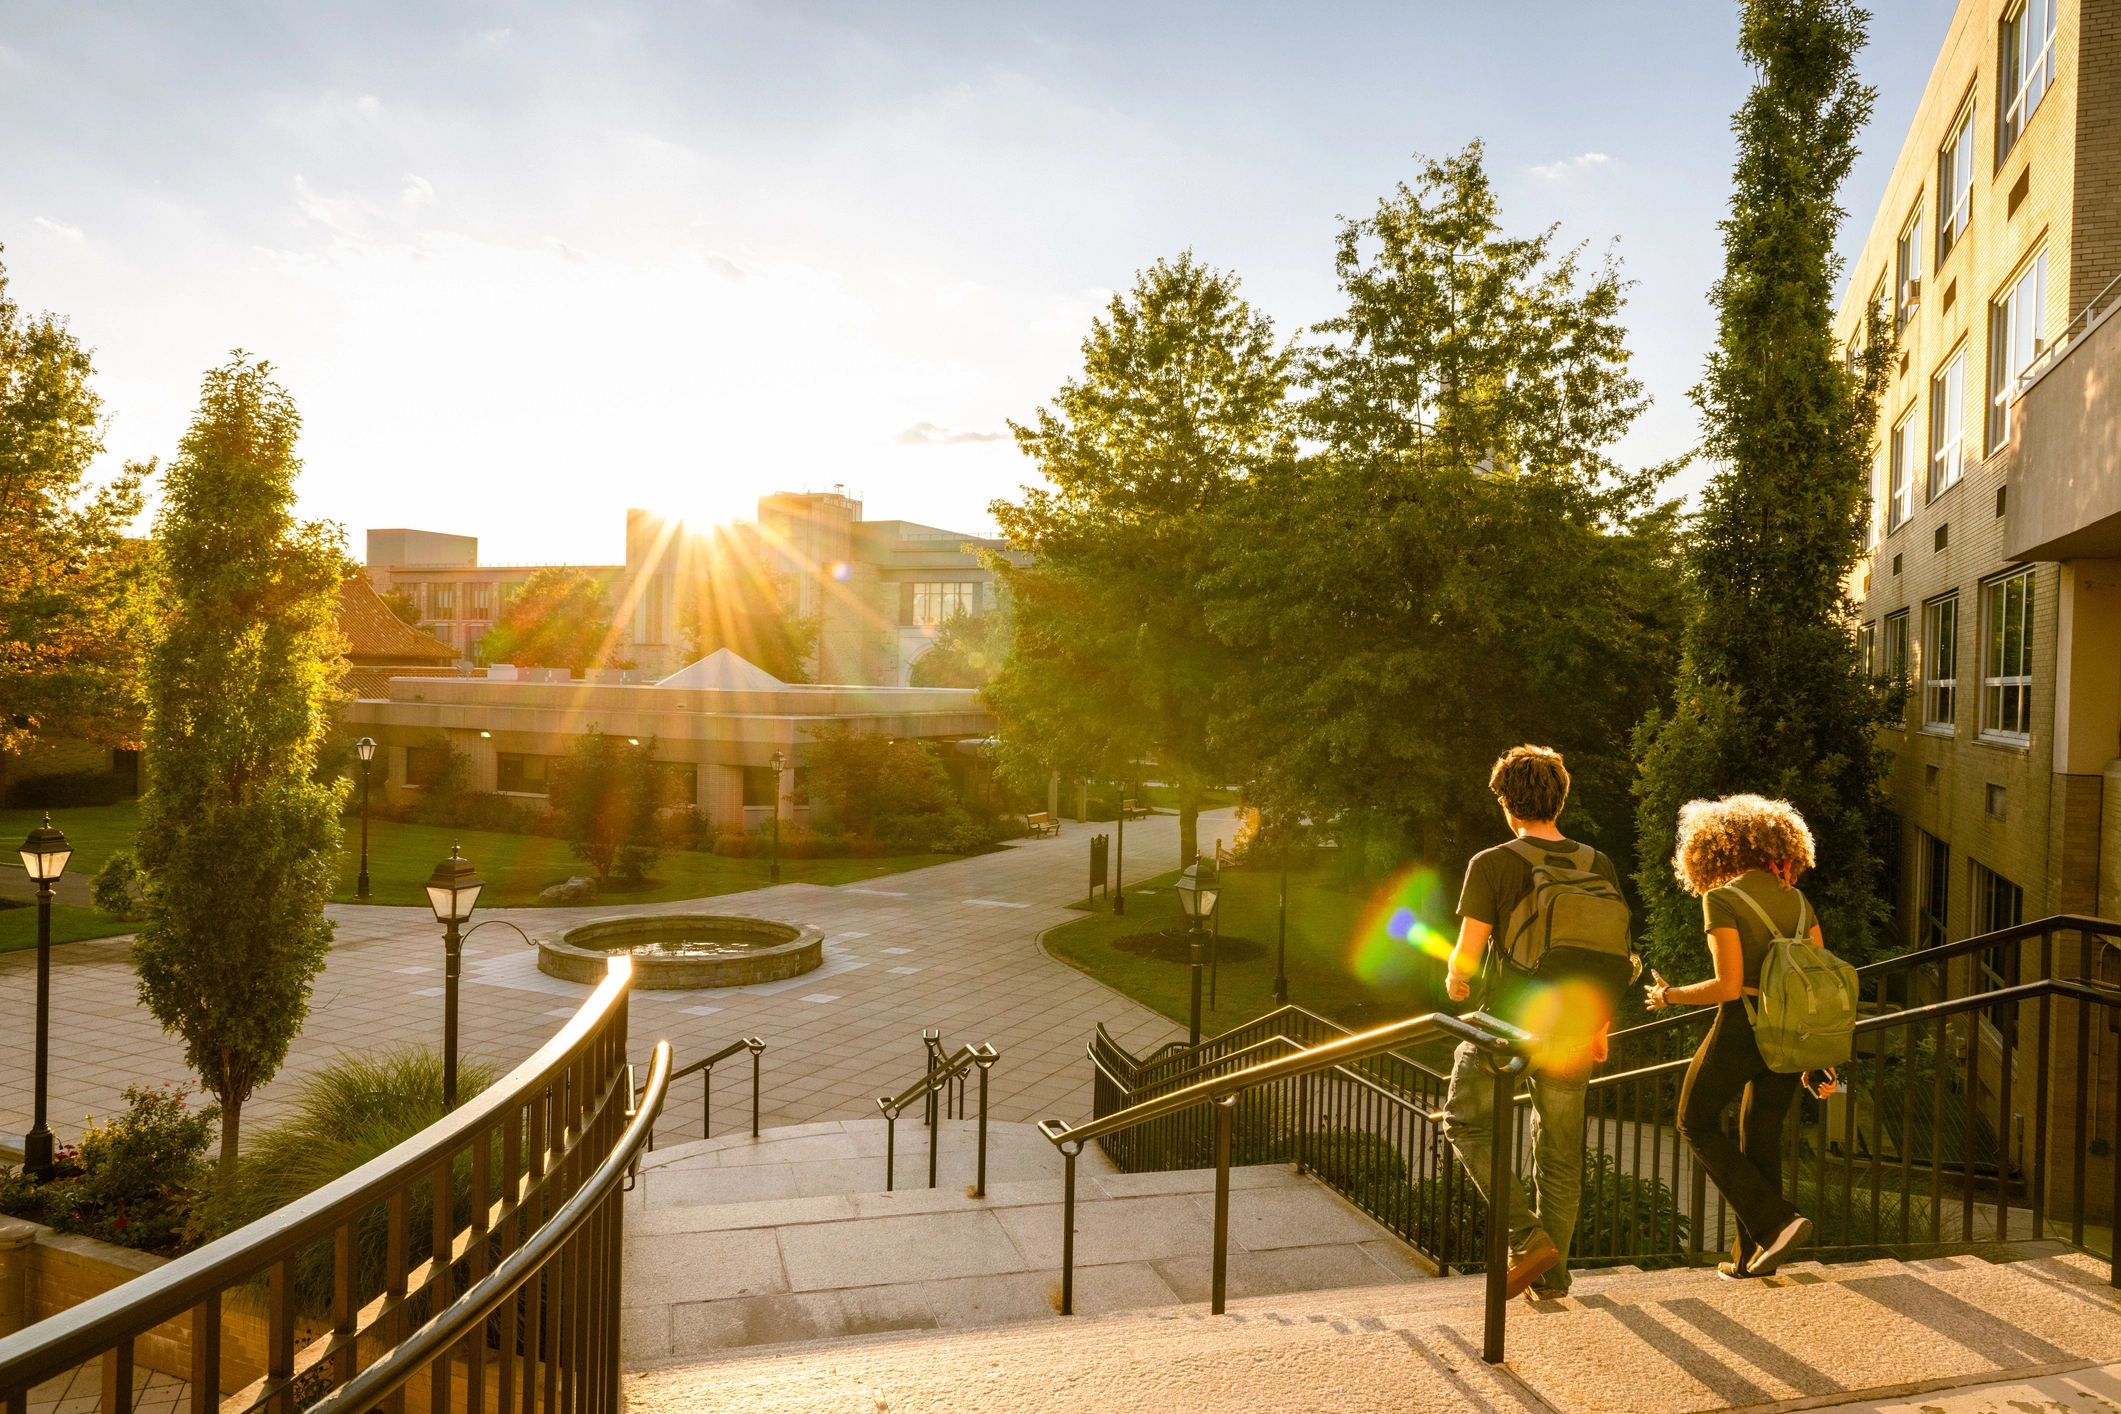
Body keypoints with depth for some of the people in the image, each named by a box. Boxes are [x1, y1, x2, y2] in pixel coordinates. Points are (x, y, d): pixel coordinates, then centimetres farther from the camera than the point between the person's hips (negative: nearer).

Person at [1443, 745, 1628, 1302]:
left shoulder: (1492, 865, -11)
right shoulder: (1599, 866, 3)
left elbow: (1468, 952, -12)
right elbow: (1619, 957, 7)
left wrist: (1455, 979, 10)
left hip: (1508, 1025, -4)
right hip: (1571, 1032, 5)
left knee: (1467, 1122, 16)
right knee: (1560, 1153, 16)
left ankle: (1526, 1237, 3)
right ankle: (1552, 1274, 25)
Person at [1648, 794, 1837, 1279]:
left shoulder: (1722, 900, -12)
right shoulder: (1798, 901, 8)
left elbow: (1730, 986, -18)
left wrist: (1670, 995, -2)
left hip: (1742, 1029, -7)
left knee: (1697, 1124, 12)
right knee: (1762, 1138, 17)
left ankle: (1776, 1221, 1)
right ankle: (1753, 1257, 23)